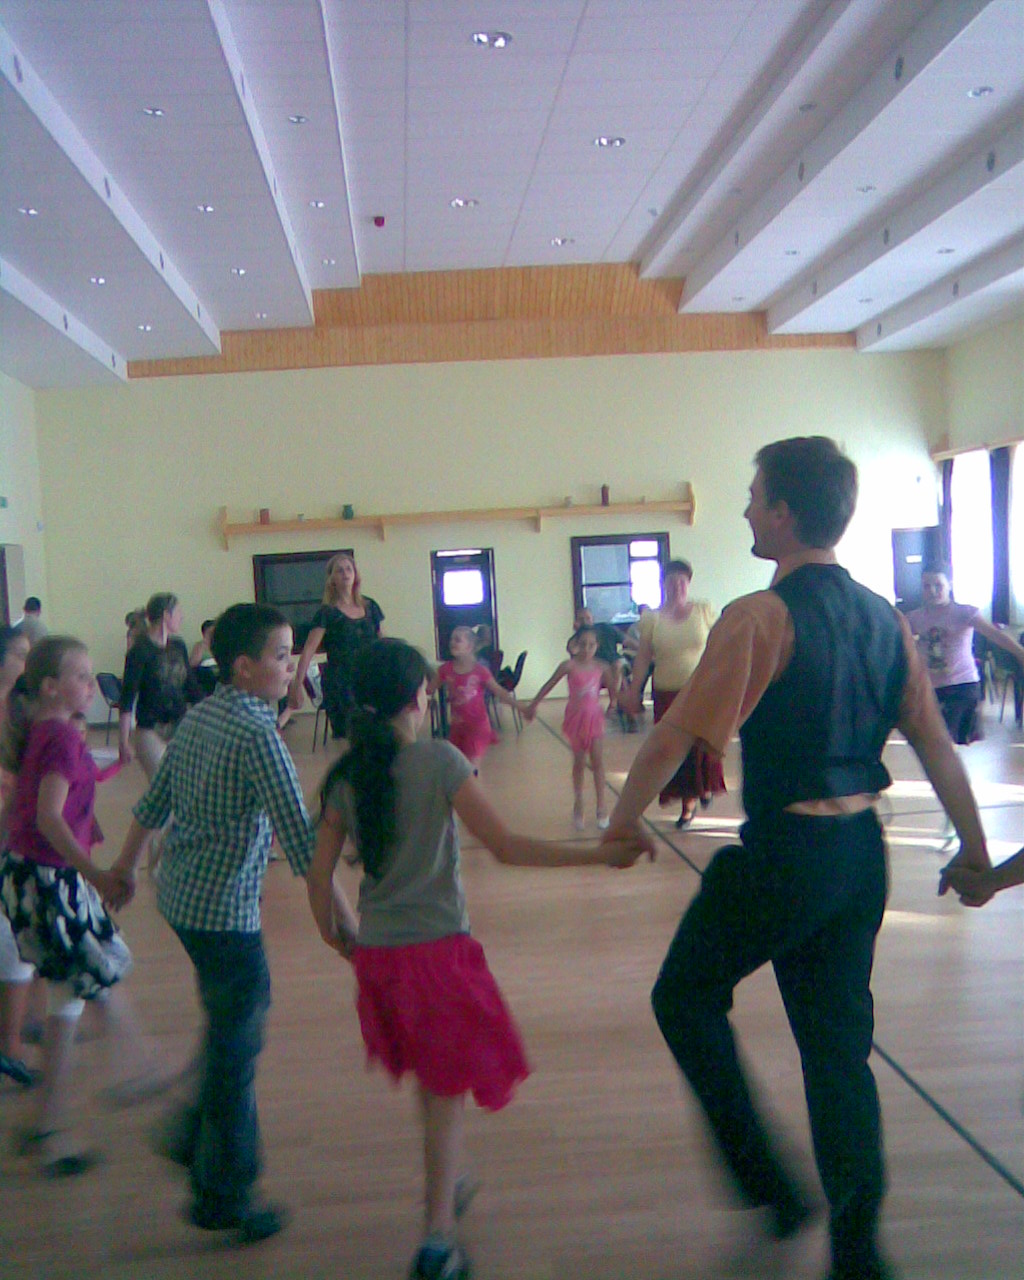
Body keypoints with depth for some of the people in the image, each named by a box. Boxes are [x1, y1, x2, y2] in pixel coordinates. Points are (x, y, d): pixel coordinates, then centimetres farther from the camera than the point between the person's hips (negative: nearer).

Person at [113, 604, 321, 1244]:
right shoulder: (257, 735, -21)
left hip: (181, 896, 9)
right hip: (224, 910, -9)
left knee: (234, 1024, 25)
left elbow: (155, 799, 16)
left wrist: (126, 864, 29)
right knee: (236, 1046, 5)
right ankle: (224, 1197, 19)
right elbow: (300, 838, -25)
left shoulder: (200, 715, 5)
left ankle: (193, 1135, 37)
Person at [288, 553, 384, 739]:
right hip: (339, 683, -4)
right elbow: (308, 650, -12)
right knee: (345, 736, -6)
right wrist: (297, 684, -23)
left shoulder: (370, 607, 10)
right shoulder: (327, 613, -3)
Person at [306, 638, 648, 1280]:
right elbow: (506, 846, -17)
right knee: (448, 1089, 9)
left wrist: (335, 929, 21)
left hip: (375, 954, 5)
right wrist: (604, 853, -14)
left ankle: (447, 1186, 41)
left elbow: (320, 873, 2)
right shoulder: (438, 759, -13)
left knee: (430, 1078, 24)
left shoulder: (345, 776, 0)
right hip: (438, 948, -5)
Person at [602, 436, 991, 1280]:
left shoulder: (762, 617, -16)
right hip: (861, 852, 7)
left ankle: (771, 1185, 15)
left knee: (687, 995, 15)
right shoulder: (884, 618, 5)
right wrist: (974, 845, 17)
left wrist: (624, 821, -3)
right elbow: (935, 742, 8)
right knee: (840, 1041, 16)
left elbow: (677, 735, -15)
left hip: (783, 853, -7)